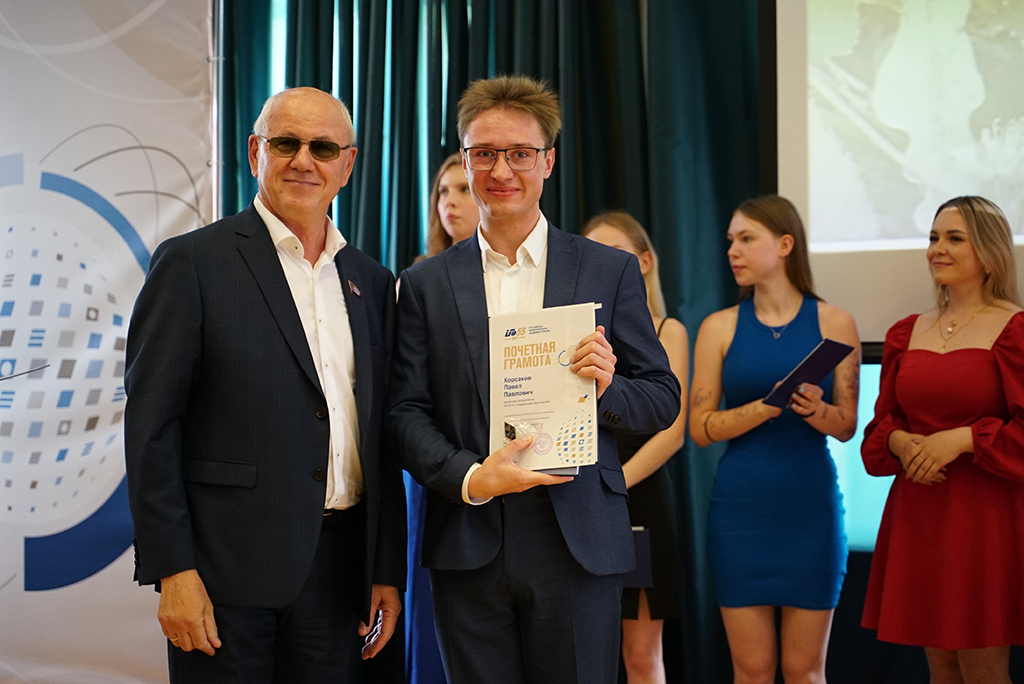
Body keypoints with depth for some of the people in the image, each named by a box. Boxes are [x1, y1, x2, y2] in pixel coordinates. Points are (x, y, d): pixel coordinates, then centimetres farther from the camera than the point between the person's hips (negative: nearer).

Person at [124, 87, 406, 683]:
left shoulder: (372, 282, 12)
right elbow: (150, 428, -8)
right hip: (226, 566, -4)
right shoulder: (193, 262, -4)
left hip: (335, 567, 5)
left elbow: (382, 440, 14)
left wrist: (389, 569, 10)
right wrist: (172, 571, -13)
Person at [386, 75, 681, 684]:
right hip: (468, 547, 1)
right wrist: (469, 479, -14)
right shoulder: (425, 284, 8)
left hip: (578, 545, 0)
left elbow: (664, 400, 7)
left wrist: (607, 389, -14)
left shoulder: (612, 271, 6)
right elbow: (405, 411, 3)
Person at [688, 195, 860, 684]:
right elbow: (699, 428, -1)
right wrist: (767, 407, -16)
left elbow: (846, 425, 4)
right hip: (740, 510, 1)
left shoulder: (833, 323, 3)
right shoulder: (720, 327, 5)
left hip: (811, 507, 0)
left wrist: (815, 409, -18)